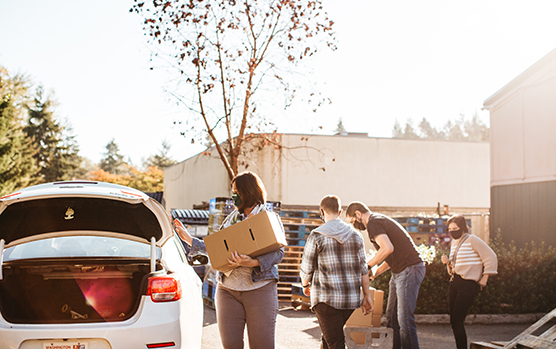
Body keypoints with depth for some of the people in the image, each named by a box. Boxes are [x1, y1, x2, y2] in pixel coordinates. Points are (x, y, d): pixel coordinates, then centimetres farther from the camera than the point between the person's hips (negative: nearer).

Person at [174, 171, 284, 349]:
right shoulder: (231, 218, 16)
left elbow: (278, 252, -9)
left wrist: (253, 263, -24)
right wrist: (190, 240, 18)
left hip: (260, 289, -4)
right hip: (227, 289, 4)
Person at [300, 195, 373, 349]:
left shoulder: (316, 236, -8)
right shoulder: (356, 235, 6)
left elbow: (306, 268, -1)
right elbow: (363, 269, 8)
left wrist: (305, 285, 19)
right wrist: (367, 296, 14)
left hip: (327, 299, -5)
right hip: (351, 298, 5)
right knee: (329, 336, 23)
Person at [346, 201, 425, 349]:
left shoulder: (373, 223, -11)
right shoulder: (380, 219, 20)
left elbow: (388, 248, -27)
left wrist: (367, 266, -15)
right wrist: (376, 272, 20)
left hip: (409, 269, -11)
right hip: (399, 272, 11)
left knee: (404, 320, -11)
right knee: (391, 318, 10)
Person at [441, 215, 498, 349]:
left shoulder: (472, 240, -9)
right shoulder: (454, 243, 16)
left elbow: (491, 257, -11)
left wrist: (484, 279, -10)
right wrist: (448, 262, 3)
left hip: (468, 284, -8)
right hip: (454, 283, 8)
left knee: (457, 321, -12)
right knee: (453, 320, 6)